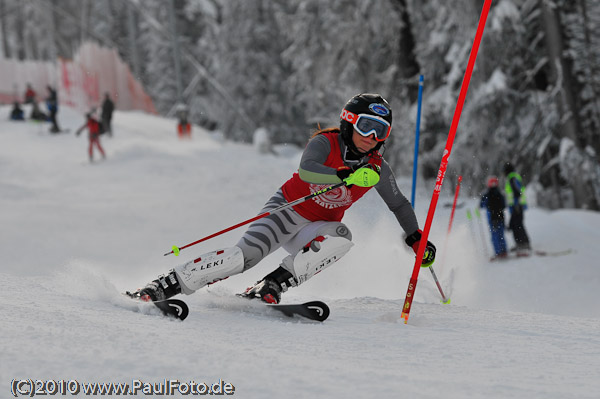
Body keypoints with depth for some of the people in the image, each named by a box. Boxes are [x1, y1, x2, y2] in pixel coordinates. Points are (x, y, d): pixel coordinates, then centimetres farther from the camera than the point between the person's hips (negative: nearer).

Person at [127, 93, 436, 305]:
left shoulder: (377, 168, -4)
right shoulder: (326, 143, -16)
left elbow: (399, 205, 14)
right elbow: (306, 169, -38)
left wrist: (417, 239, 10)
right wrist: (346, 175, -49)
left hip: (317, 229, 4)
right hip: (289, 211, -4)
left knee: (341, 237, -32)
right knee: (245, 255, -24)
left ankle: (274, 285, -30)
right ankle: (168, 284, -17)